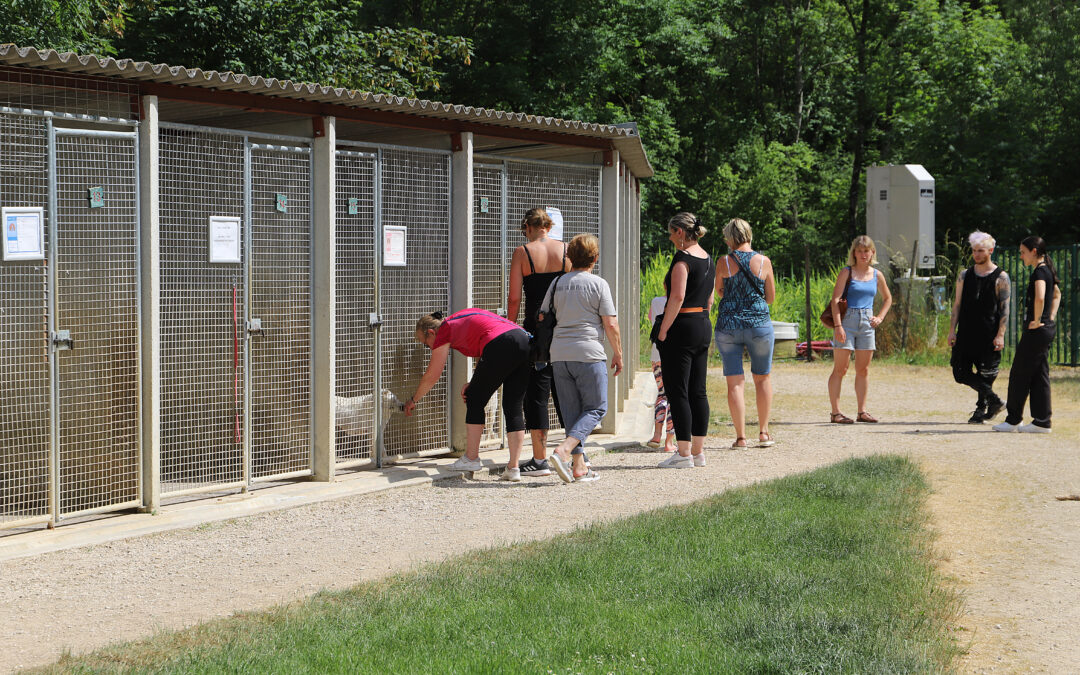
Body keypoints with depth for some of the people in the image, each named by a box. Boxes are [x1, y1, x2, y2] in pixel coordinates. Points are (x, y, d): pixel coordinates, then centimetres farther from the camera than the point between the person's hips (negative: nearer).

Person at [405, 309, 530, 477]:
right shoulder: (463, 318, 33)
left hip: (502, 346, -8)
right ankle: (513, 469, 6)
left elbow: (431, 377, 20)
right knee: (513, 408, 10)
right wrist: (474, 383, 22)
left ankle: (471, 458, 16)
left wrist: (413, 400, 33)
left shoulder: (444, 331, 13)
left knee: (475, 401, 10)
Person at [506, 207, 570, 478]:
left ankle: (540, 459, 1)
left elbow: (514, 298, -6)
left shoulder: (522, 253, -3)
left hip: (536, 327, -3)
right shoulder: (567, 250, 3)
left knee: (536, 390, 3)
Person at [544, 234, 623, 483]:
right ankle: (564, 450, -16)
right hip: (588, 353, -5)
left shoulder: (557, 283, 10)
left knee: (571, 411, 10)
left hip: (559, 353, 5)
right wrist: (618, 353, 6)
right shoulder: (598, 284, -3)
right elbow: (610, 324, -6)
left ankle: (578, 466, 7)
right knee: (595, 408, 4)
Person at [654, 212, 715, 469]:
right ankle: (698, 452, 13)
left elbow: (678, 296, -21)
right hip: (704, 327, 9)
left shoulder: (682, 258, -13)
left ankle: (684, 454, -5)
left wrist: (663, 330, -17)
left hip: (681, 328, -9)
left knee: (677, 392, -5)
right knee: (698, 392, 10)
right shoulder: (707, 259, 14)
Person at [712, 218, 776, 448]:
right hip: (759, 324, 1)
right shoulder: (764, 261, -2)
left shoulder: (724, 263, -4)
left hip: (728, 325, -1)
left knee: (734, 382, 3)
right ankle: (763, 432, 17)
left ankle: (740, 436, 0)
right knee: (762, 378, 16)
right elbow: (771, 297, 6)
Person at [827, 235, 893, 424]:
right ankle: (836, 413, -5)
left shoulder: (876, 275, 10)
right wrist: (838, 326, -19)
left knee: (863, 369, 8)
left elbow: (888, 298, 26)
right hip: (847, 321, -5)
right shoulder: (847, 272, -3)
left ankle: (862, 412, 14)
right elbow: (835, 299, -10)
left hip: (866, 323, 5)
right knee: (840, 369, -5)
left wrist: (880, 317, 10)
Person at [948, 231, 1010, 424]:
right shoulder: (965, 275, 10)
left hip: (988, 335, -5)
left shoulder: (1000, 277, -2)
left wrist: (1000, 335, -11)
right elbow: (957, 304, 12)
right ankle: (994, 401, 13)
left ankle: (981, 410, 14)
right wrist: (952, 330, 4)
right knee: (960, 373, 1)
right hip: (965, 334, 5)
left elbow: (1005, 308, -4)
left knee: (985, 375, -1)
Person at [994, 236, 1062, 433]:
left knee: (1019, 374, 0)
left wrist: (1036, 321, -20)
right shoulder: (1047, 271, 14)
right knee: (1039, 376, 10)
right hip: (1047, 330, 10)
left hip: (1036, 331, -10)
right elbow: (1057, 294, 32)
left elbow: (1040, 298, -33)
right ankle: (1042, 422, 11)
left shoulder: (1040, 272, -16)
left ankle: (1013, 420, 7)